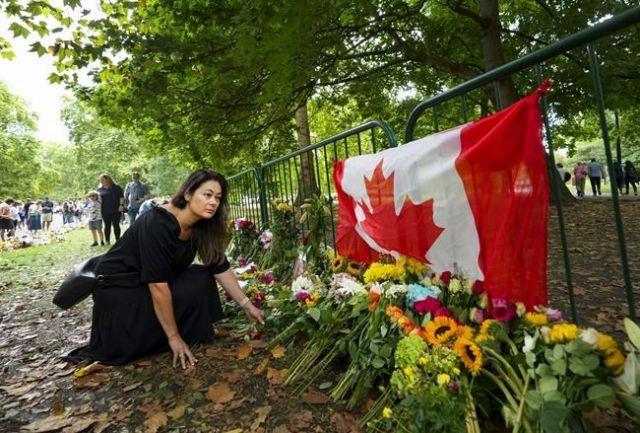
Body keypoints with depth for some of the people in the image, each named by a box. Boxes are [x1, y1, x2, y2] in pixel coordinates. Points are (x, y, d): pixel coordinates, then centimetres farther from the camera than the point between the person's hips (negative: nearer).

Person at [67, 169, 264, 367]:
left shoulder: (201, 226, -10)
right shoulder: (158, 224, -33)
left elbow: (221, 268, -5)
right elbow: (157, 285, -32)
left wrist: (247, 304, -6)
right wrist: (173, 336, -26)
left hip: (155, 284, 7)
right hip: (118, 286, -6)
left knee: (202, 280, -14)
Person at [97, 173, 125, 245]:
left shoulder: (116, 187, 1)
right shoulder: (100, 189, 11)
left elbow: (121, 196, 0)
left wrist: (121, 205, -9)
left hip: (116, 210, -3)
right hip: (105, 211, 3)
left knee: (116, 225, 0)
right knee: (107, 226, 7)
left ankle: (117, 240, 6)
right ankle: (107, 241, 15)